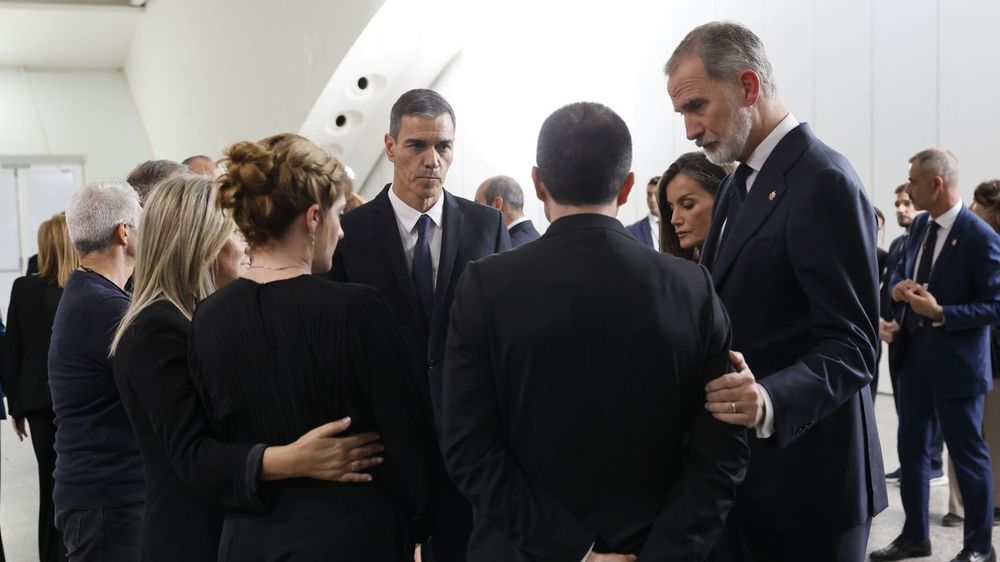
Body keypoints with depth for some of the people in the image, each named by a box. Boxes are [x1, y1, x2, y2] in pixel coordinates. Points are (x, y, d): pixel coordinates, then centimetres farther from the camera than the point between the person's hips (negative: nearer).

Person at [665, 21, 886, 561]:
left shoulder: (822, 182, -17)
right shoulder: (740, 183, 12)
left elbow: (850, 347, -21)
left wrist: (770, 401, -36)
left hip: (801, 475, -8)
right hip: (738, 464, 8)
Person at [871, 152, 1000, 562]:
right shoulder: (920, 226, 5)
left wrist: (941, 313, -26)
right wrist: (899, 286, -6)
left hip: (955, 362, -7)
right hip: (915, 355, 8)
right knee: (911, 448, 15)